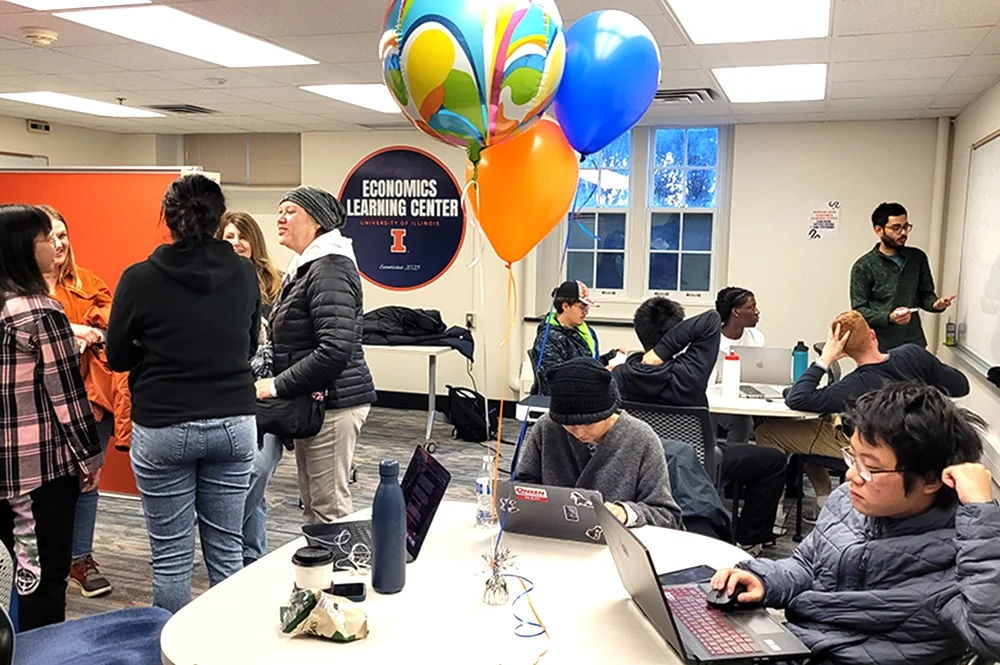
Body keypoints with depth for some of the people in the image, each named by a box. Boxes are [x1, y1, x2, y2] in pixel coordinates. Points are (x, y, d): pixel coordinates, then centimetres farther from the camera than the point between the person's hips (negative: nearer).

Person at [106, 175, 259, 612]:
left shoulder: (140, 279, -8)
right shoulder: (245, 274, -1)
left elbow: (117, 357, 2)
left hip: (163, 428, -2)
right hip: (234, 424, 3)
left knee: (171, 558, 9)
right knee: (227, 552, 12)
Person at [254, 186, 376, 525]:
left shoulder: (329, 269, -16)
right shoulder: (305, 267, 16)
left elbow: (336, 349, -25)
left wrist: (277, 385, -19)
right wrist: (275, 380, 10)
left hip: (332, 403, -10)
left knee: (329, 507, -2)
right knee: (312, 504, 17)